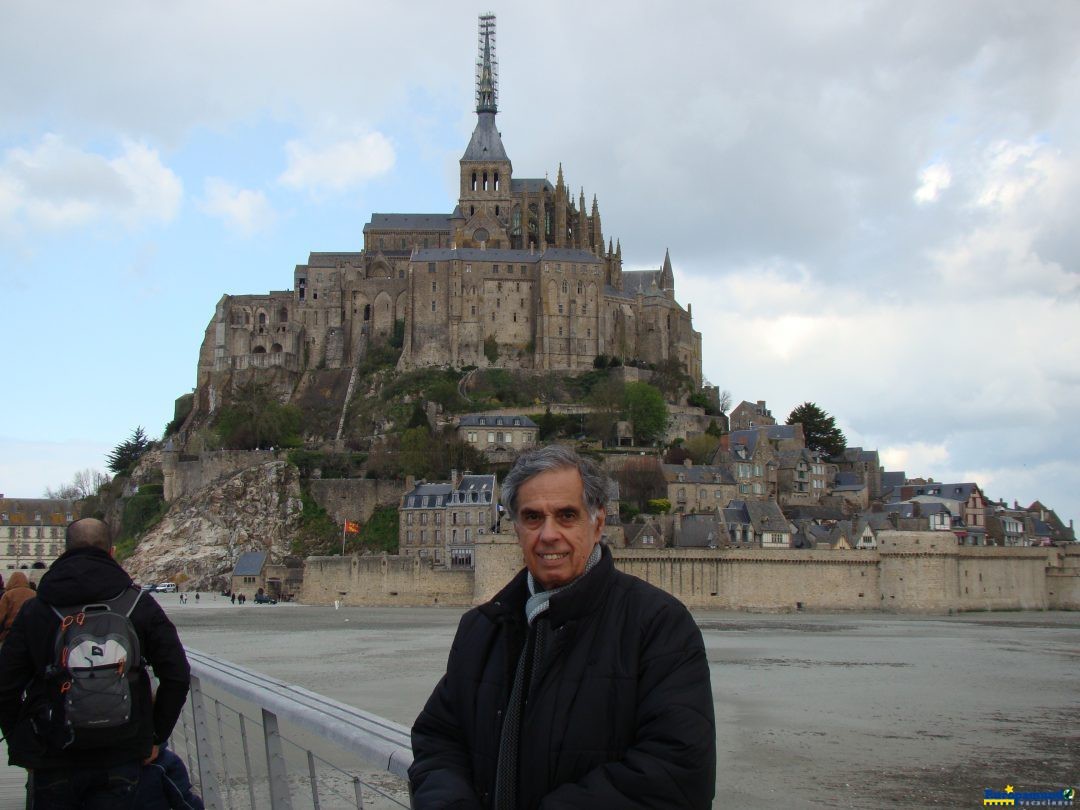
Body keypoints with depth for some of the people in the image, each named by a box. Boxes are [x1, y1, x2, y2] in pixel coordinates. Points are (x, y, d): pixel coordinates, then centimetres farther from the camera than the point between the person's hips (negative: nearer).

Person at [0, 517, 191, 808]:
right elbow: (177, 676, -2)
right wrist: (156, 736, 8)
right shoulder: (140, 605, 0)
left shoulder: (34, 610, 0)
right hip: (121, 758, 0)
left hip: (52, 761, 0)